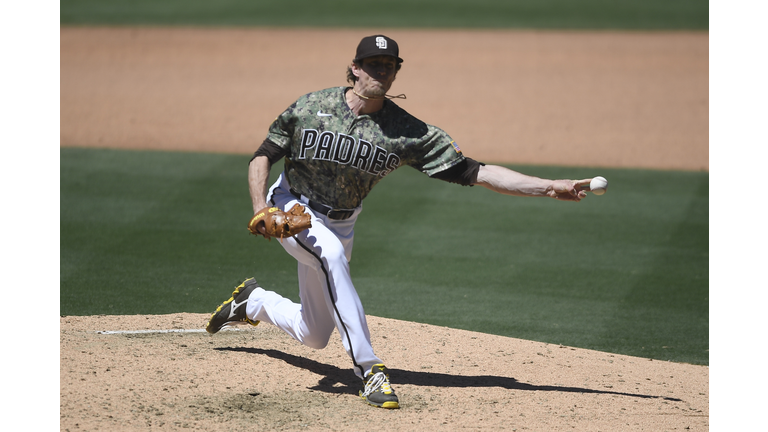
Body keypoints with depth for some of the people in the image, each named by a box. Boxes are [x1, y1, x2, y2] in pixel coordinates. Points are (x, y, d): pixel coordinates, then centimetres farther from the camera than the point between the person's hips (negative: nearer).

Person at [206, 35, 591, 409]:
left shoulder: (408, 133, -16)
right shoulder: (311, 107, -16)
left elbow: (474, 173, -20)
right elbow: (263, 156, -7)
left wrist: (550, 188, -28)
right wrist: (260, 206, -25)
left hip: (340, 222, 3)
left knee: (314, 335, 6)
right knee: (331, 252, -37)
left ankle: (253, 301, 38)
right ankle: (368, 368, -35)